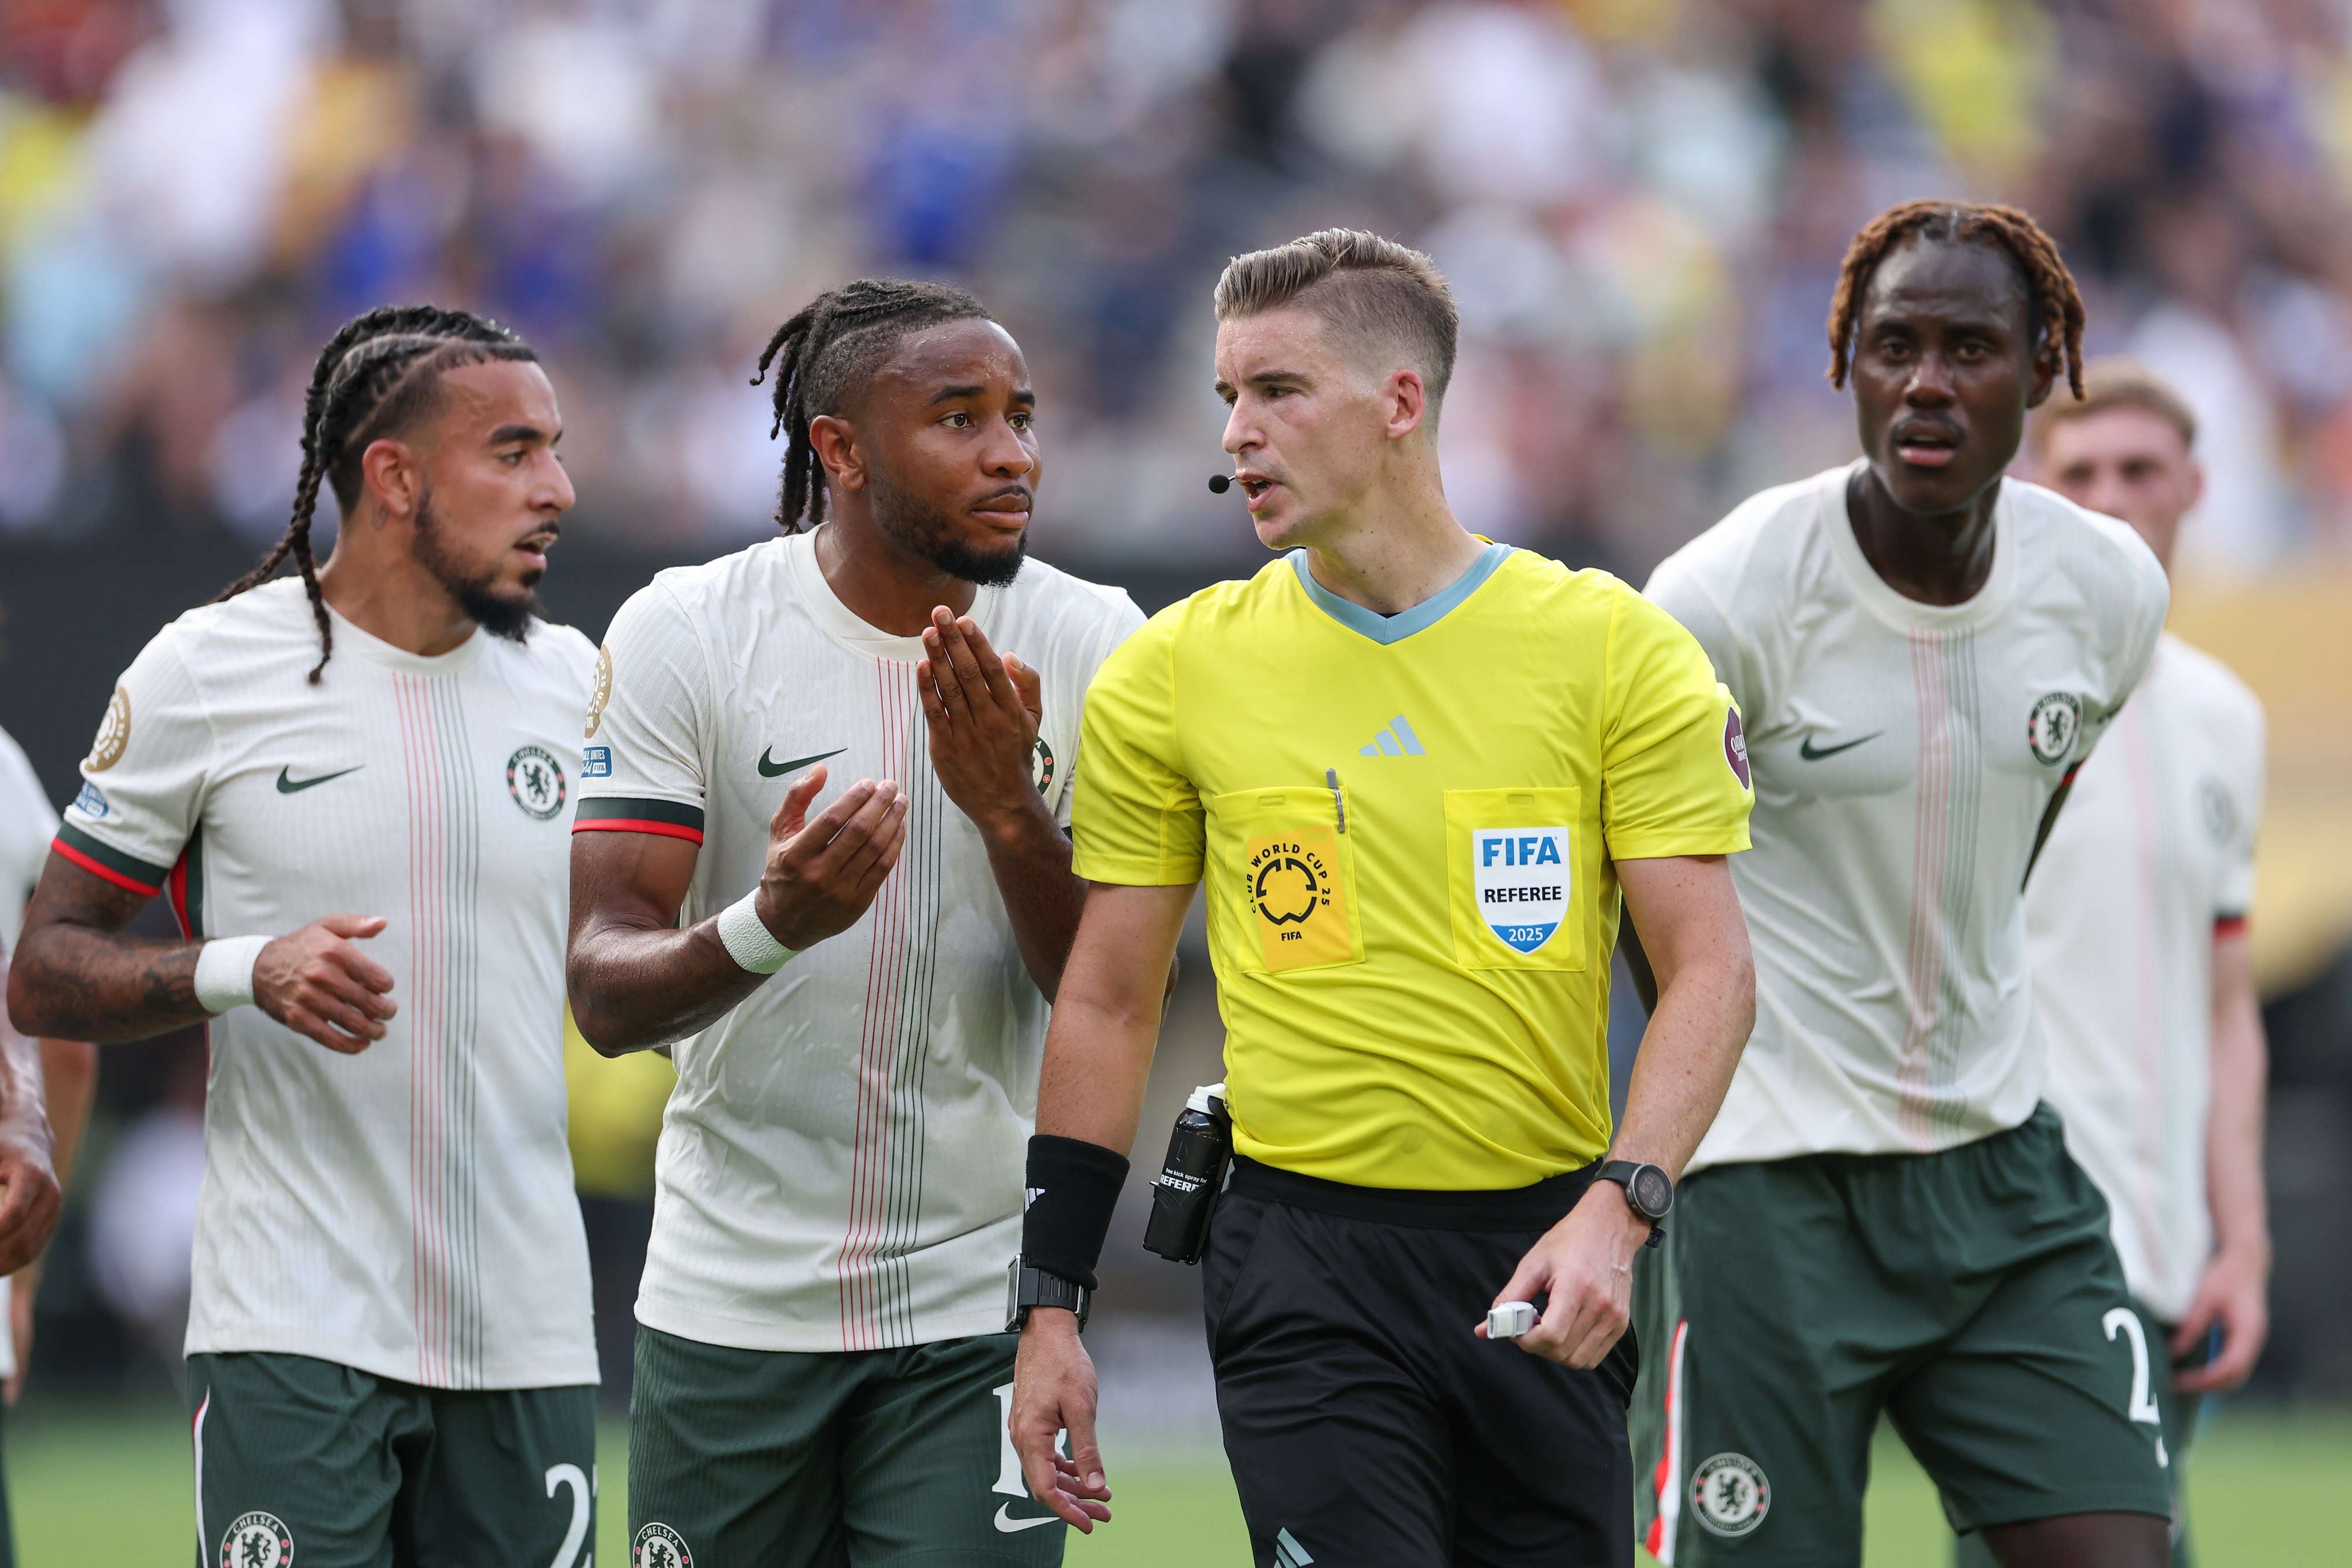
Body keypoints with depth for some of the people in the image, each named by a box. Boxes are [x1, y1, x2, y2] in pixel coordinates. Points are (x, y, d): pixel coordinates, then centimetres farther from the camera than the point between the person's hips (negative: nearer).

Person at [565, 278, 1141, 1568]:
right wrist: (769, 927, -32)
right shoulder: (688, 635, -7)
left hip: (980, 1309, 1)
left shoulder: (1087, 647, -2)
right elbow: (605, 994, -12)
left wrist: (1008, 811, -21)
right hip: (731, 1302, 0)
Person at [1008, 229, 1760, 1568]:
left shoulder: (1618, 648, 0)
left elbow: (1710, 968, -2)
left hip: (1546, 1259, 1)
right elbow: (1110, 1002, 9)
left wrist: (1617, 1211, -18)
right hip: (1304, 1264, -1)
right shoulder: (1174, 673, 4)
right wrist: (1051, 1310, 6)